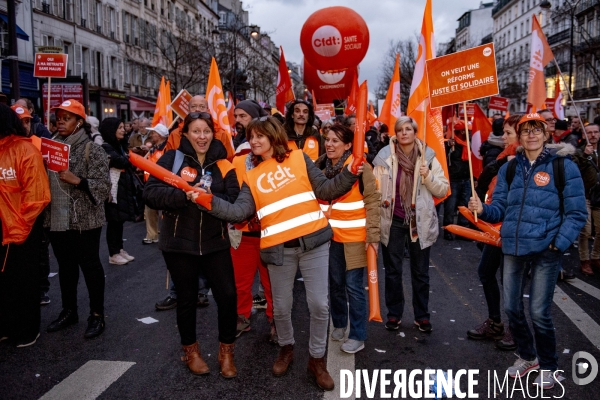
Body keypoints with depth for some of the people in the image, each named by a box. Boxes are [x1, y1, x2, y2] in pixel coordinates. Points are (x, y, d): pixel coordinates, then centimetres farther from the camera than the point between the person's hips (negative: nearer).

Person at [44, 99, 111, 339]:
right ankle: (69, 311, 31)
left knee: (90, 266, 4)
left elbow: (103, 186, -14)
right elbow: (44, 179, 19)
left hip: (84, 221, -6)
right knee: (65, 267, 16)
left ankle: (97, 315, 16)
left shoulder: (92, 150, -9)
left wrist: (77, 180, -27)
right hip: (57, 220, 6)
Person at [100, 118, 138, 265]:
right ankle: (113, 254, 5)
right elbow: (121, 162, -22)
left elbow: (127, 164, 13)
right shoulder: (106, 147, -11)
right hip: (114, 190, -8)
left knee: (120, 220, 13)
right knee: (114, 221, -3)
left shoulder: (119, 146, 17)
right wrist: (128, 157, -3)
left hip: (123, 189, 8)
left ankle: (119, 249, 21)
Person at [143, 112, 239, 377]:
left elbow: (234, 202, -7)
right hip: (179, 242, -1)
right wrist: (185, 194, -26)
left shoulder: (222, 164, 2)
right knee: (187, 298, 12)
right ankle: (191, 351, 34)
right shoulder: (172, 159, -2)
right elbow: (151, 193, -14)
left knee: (227, 295, -4)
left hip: (215, 242, 1)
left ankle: (226, 352, 19)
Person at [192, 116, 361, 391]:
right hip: (278, 249, 2)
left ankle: (317, 359, 21)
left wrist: (349, 173, -13)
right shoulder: (252, 176, 9)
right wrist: (209, 201, -15)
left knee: (319, 304, 1)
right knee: (281, 306, 12)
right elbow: (240, 211, -3)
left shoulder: (299, 158, 5)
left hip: (313, 241, -1)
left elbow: (324, 190, 1)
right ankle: (286, 348, 40)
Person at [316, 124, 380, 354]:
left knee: (353, 286, 0)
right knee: (335, 283, 15)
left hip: (355, 237, -4)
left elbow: (373, 200, -11)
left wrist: (373, 234, -16)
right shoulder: (320, 167, 3)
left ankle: (358, 336, 13)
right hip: (330, 236, 5)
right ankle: (339, 324, 35)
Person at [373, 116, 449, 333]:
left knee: (420, 272, 11)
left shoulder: (428, 156, -2)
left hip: (420, 221, 0)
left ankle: (422, 315, 25)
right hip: (393, 220, 0)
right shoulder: (385, 156, -3)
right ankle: (394, 313, 25)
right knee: (393, 270, 10)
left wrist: (428, 176, -17)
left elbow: (443, 190, 0)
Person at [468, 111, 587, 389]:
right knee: (512, 307, 12)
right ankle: (526, 356, 36)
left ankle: (549, 366, 25)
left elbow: (576, 213, -5)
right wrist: (482, 209, -15)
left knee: (539, 312, 0)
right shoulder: (509, 168, 9)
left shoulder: (563, 166, -5)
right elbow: (500, 209, 6)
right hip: (513, 248, 5)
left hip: (546, 250, -4)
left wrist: (559, 243, -14)